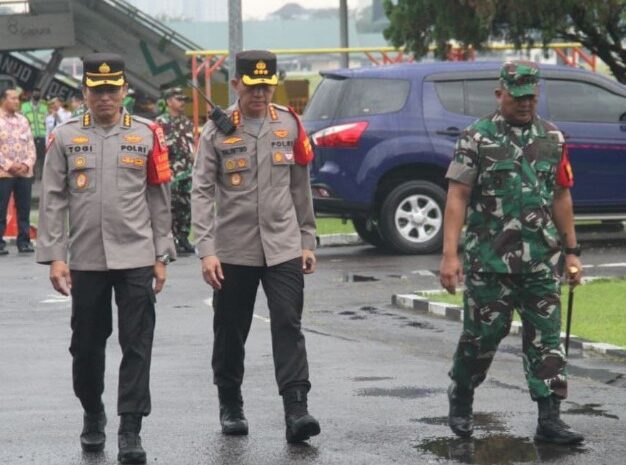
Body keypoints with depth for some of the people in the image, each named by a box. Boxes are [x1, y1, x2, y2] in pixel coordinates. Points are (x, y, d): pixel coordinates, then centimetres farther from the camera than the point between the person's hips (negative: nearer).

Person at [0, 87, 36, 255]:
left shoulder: (23, 121, 13)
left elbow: (31, 145, 12)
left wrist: (27, 164, -4)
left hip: (25, 172, 5)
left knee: (24, 208, 6)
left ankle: (24, 241, 13)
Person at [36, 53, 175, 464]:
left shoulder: (146, 135, 4)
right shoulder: (65, 137, 3)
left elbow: (159, 200, 7)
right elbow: (52, 201, 3)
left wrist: (162, 256, 4)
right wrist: (54, 256, -4)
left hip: (135, 259, -1)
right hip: (86, 260, 1)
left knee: (137, 346, -4)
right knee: (87, 345, 10)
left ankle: (130, 431, -1)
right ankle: (93, 416, 31)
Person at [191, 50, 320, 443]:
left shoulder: (289, 125, 5)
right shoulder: (217, 130, -3)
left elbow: (300, 186, 11)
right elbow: (202, 192, -7)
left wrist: (308, 241, 10)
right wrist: (206, 250, -14)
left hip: (283, 248, 1)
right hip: (234, 249, -1)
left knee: (288, 326, -9)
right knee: (230, 332, 8)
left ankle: (296, 410, -13)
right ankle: (231, 407, 25)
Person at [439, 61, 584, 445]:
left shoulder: (553, 139, 10)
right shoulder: (477, 138, -3)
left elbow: (561, 197, 15)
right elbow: (457, 197, -7)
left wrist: (572, 251, 12)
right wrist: (450, 254, -14)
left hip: (542, 261, 3)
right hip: (490, 261, -3)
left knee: (546, 339, -1)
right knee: (482, 335, 5)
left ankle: (550, 418, 1)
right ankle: (461, 403, 27)